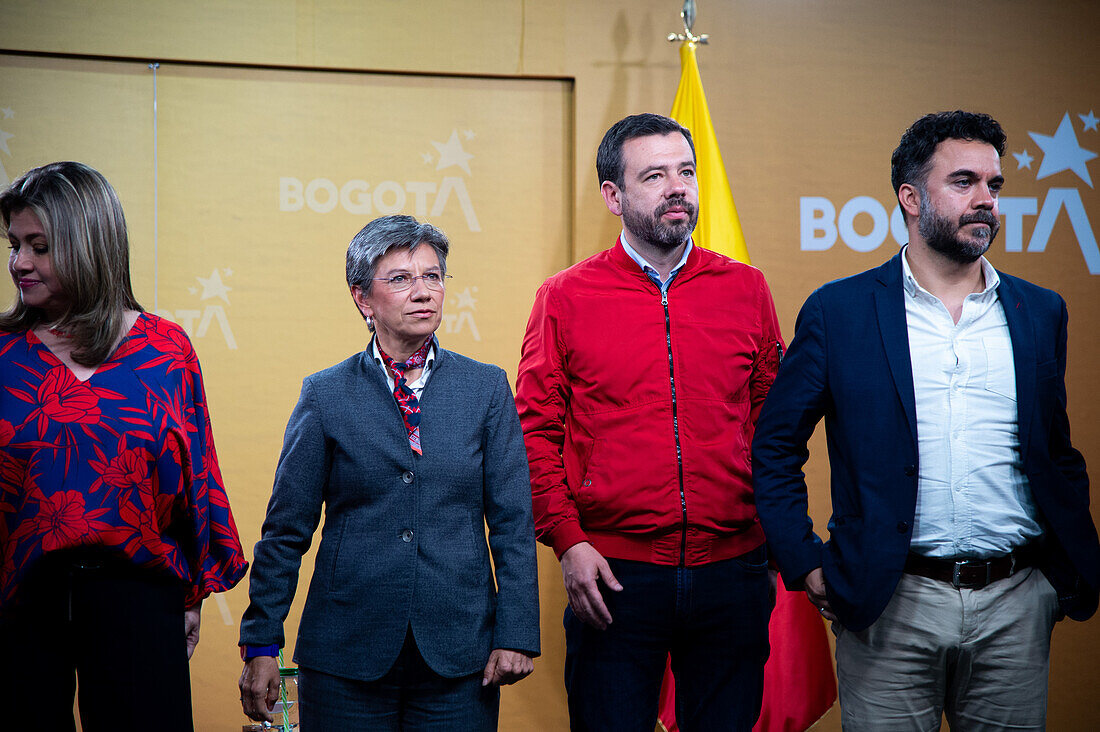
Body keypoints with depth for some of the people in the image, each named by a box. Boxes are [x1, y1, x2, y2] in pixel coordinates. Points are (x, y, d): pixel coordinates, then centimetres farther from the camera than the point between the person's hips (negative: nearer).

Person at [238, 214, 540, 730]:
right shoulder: (325, 395, 2)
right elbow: (286, 530, 3)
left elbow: (513, 524, 3)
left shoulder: (487, 388, 5)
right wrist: (261, 646, 0)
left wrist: (516, 634, -4)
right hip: (346, 657, -1)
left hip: (459, 657, 1)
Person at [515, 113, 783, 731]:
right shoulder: (566, 298, 1)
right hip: (613, 579, -2)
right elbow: (537, 431, 0)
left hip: (733, 570, 2)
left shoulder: (746, 290, 7)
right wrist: (568, 540, -9)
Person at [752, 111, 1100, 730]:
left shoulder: (1041, 313, 10)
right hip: (889, 608, -2)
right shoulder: (837, 311, 0)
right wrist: (807, 564, -3)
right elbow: (775, 447, 4)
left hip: (1016, 608, 3)